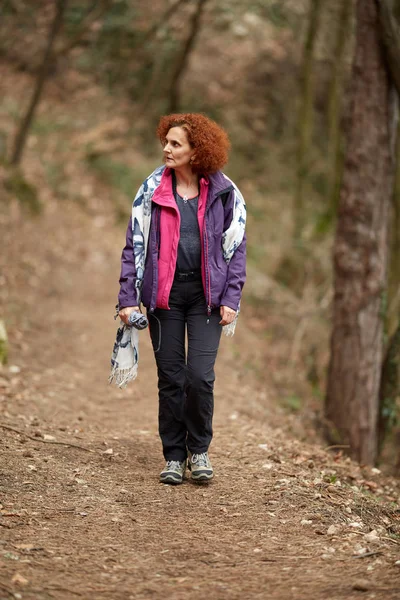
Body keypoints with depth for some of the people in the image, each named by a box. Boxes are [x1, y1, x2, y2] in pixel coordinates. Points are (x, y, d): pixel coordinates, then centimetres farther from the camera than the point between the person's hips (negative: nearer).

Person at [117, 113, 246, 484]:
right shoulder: (152, 190, 2)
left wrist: (231, 299, -4)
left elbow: (236, 247, 4)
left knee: (200, 377, -9)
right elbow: (134, 244, 4)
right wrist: (128, 298, -2)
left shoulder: (223, 193, -1)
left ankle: (198, 450, 13)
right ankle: (174, 457, 17)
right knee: (170, 378, 4)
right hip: (164, 294, 1)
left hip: (206, 294, -1)